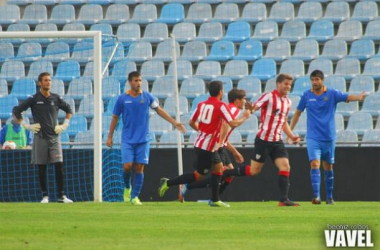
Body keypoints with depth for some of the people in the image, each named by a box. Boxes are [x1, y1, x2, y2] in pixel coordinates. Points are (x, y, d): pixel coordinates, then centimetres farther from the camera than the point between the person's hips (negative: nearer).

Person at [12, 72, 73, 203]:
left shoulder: (56, 98, 5)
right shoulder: (34, 99, -2)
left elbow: (69, 110, 21)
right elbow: (16, 111, 1)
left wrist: (65, 125, 10)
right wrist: (27, 126, -2)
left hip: (54, 137, 1)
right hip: (40, 137, -1)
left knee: (59, 165, -8)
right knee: (42, 168, 2)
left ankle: (61, 195, -5)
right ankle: (45, 196, 9)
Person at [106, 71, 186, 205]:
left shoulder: (147, 97, 2)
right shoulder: (122, 98, -1)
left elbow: (159, 110, 11)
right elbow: (115, 117, 7)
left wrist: (175, 123, 5)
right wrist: (110, 137, 7)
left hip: (143, 139, 1)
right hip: (127, 139, -1)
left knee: (139, 168, -2)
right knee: (127, 166, -11)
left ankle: (135, 196, 6)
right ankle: (127, 187, 19)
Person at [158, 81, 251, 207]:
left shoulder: (201, 104, 6)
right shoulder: (221, 106, -15)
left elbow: (192, 122, 13)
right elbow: (233, 124, -21)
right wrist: (244, 117, -3)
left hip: (200, 143, 8)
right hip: (207, 148, -8)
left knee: (219, 168, 18)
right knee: (199, 175, 0)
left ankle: (215, 200, 19)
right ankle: (168, 183, -2)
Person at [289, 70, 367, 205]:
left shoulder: (332, 94, -2)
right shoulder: (307, 95, 2)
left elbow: (347, 97, -15)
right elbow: (298, 113, 12)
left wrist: (358, 97, -37)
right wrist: (290, 131, 11)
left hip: (329, 137, 1)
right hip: (313, 137, -1)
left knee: (328, 167, 10)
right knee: (315, 164, -17)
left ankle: (329, 197, 23)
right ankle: (316, 196, -23)